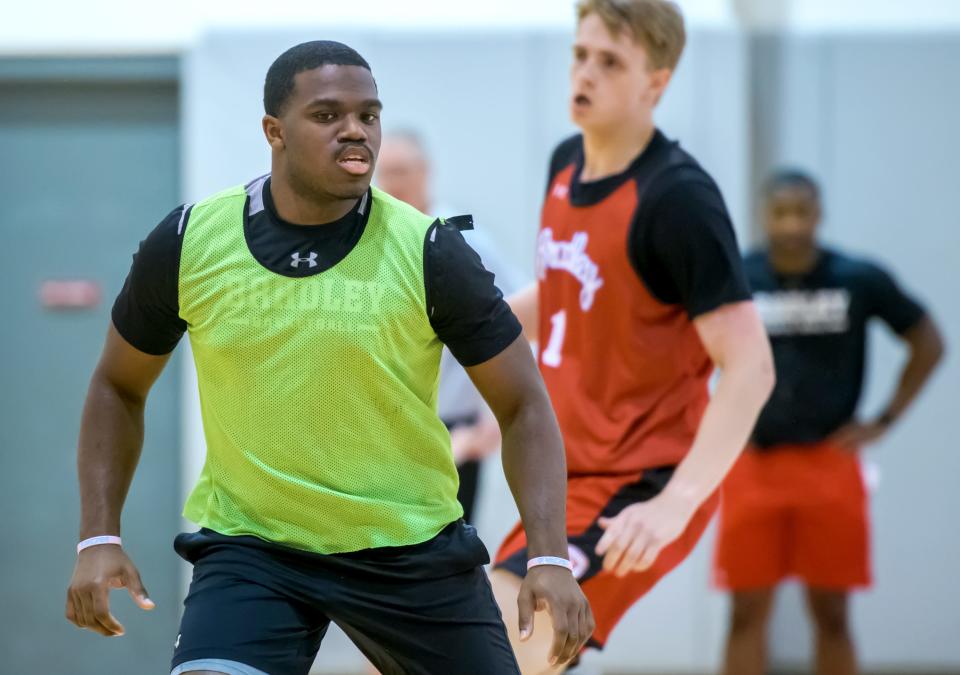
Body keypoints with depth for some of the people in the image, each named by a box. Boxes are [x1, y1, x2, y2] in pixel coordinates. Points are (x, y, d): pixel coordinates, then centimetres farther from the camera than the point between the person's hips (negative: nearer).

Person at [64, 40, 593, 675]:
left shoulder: (428, 253, -11)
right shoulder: (189, 242, -6)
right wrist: (99, 538, -2)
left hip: (414, 549, 0)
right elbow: (119, 387, 9)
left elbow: (524, 407, -5)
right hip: (248, 546, 0)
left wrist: (550, 557, -18)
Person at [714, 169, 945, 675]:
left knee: (831, 615, 6)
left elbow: (927, 344, 8)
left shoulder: (860, 280, -3)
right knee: (748, 613, 0)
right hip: (753, 465, 0)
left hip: (829, 463, 0)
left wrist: (883, 421, 2)